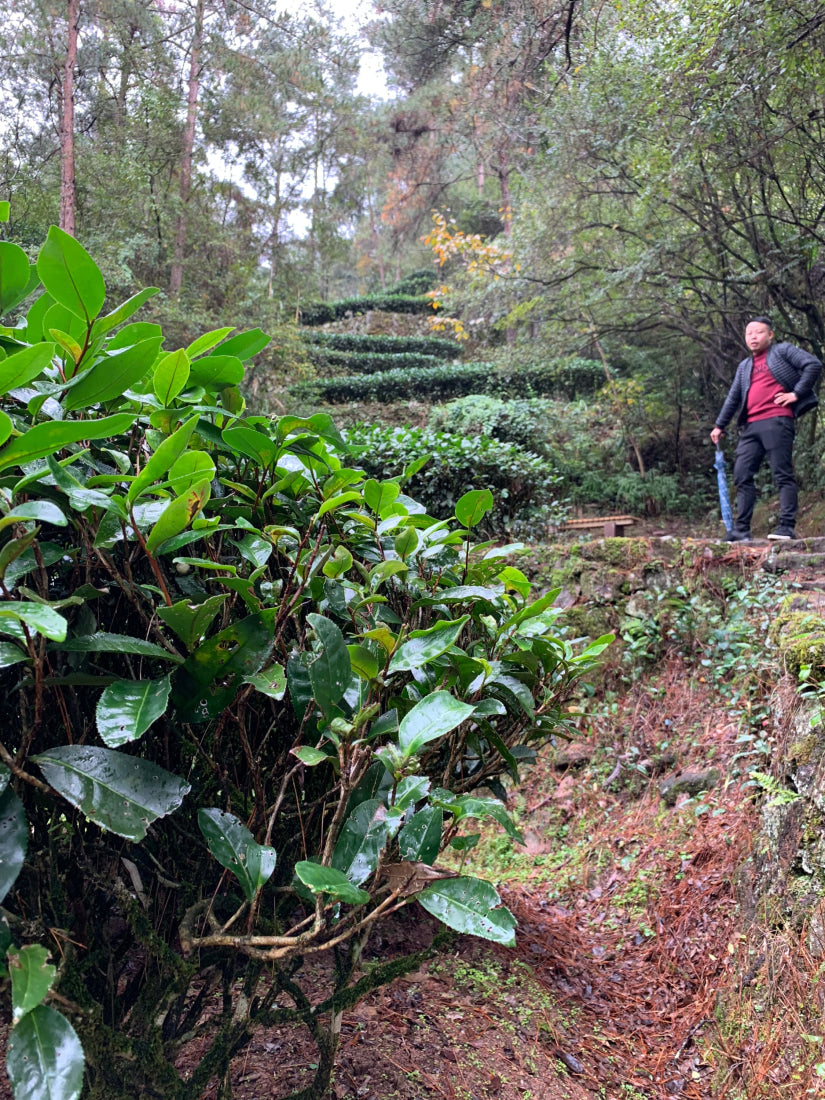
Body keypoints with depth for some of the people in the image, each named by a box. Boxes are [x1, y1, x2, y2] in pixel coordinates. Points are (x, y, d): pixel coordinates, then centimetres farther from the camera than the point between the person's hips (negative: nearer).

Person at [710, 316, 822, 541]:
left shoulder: (783, 351, 7)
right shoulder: (744, 367, 26)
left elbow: (814, 364, -4)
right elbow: (733, 398, 27)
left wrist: (796, 393, -9)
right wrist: (720, 425, 24)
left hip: (777, 421, -7)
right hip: (751, 426, 7)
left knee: (782, 474, -8)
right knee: (742, 475, 0)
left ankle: (787, 527, -8)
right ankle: (741, 531, 2)